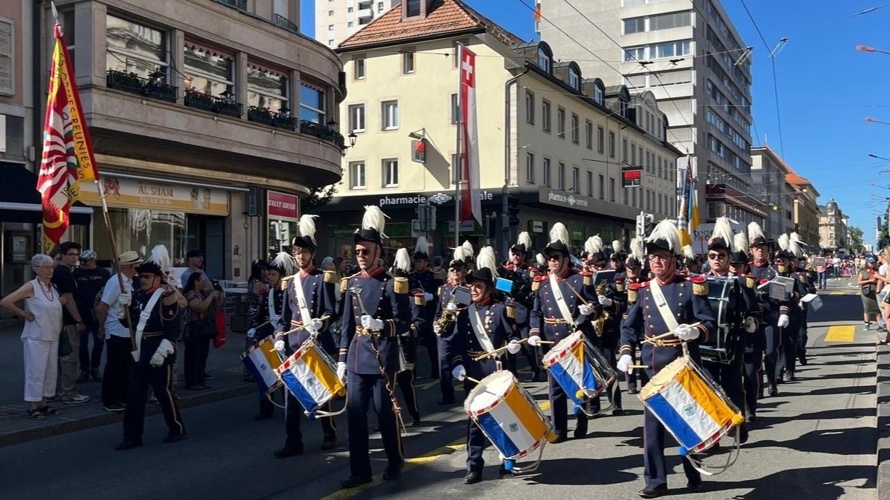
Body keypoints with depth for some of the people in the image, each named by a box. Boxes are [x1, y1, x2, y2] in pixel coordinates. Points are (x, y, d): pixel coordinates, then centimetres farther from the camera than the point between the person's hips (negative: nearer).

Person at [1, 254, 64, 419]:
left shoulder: (53, 287, 10)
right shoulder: (31, 286, -11)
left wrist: (61, 302, 4)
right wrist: (25, 314, -13)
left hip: (53, 337, 7)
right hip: (36, 337, -7)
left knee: (50, 371, 11)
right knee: (35, 371, -3)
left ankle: (43, 403, 21)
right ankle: (32, 406, 5)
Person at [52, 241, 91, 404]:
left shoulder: (57, 272, 15)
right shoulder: (65, 273, -16)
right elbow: (68, 299, -22)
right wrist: (79, 320, -19)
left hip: (61, 320, 11)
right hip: (68, 321, -11)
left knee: (63, 356, 17)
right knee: (70, 357, -6)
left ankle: (61, 389, 25)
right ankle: (69, 394, -3)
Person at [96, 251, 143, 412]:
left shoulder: (130, 282, 7)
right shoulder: (115, 282, -18)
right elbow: (102, 308, -16)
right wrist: (102, 328, -6)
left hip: (128, 332, 8)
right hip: (116, 332, -8)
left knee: (126, 366, 15)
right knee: (114, 367, 1)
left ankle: (123, 396, 27)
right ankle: (109, 401, 11)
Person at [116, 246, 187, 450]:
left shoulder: (167, 296, -13)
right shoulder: (137, 295, 10)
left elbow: (175, 328, -18)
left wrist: (161, 351, -23)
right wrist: (125, 306, -6)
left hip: (158, 355, -7)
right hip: (138, 353, 7)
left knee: (164, 393, 3)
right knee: (134, 396, 7)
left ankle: (177, 429, 20)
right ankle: (132, 436, 14)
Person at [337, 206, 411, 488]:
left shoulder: (392, 284, -7)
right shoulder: (352, 283, 9)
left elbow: (404, 324, -7)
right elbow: (347, 324, 13)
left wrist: (381, 324, -25)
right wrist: (342, 359, 10)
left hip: (383, 358, -5)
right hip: (357, 358, 5)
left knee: (385, 412, 5)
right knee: (355, 413, 5)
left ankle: (395, 463, 25)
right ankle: (360, 470, 16)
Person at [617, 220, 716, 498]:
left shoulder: (691, 287, -3)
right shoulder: (643, 291, 6)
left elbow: (709, 324, -7)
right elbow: (629, 327, 10)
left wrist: (695, 332, -28)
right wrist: (626, 353, -4)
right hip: (654, 368, 2)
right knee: (653, 423, 3)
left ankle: (694, 476, 27)